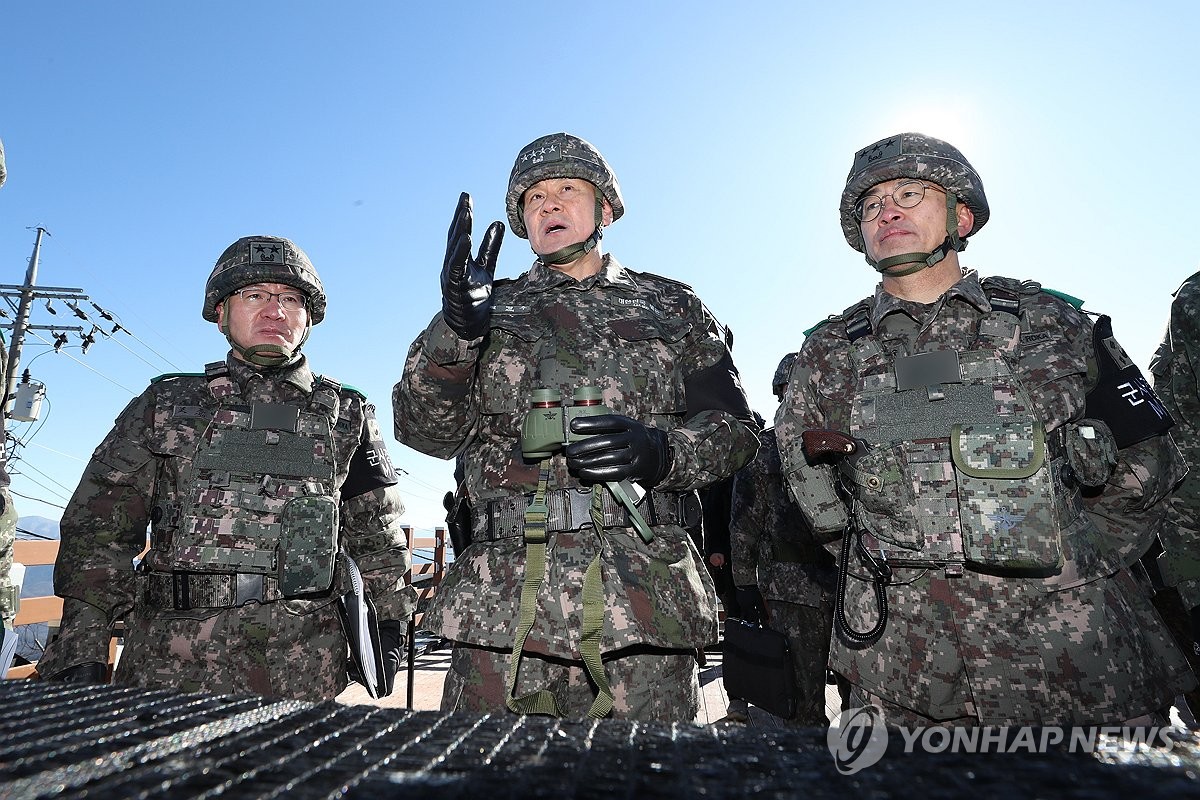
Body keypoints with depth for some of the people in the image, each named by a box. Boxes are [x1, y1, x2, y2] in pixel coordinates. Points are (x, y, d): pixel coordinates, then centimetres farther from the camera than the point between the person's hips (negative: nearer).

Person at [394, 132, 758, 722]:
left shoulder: (670, 307, 15)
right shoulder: (496, 310, 15)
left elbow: (731, 425, 10)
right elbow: (427, 429, 3)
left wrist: (662, 451, -12)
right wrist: (455, 327, -16)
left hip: (645, 598, 0)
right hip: (507, 598, 1)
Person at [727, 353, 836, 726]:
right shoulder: (761, 450, 5)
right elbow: (744, 522, 4)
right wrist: (745, 583, -1)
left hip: (848, 581, 3)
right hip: (788, 587, -2)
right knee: (804, 695, 1)